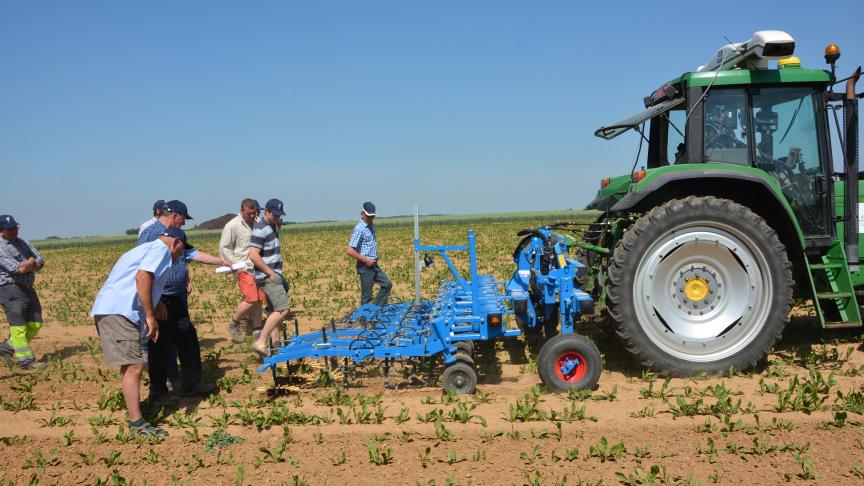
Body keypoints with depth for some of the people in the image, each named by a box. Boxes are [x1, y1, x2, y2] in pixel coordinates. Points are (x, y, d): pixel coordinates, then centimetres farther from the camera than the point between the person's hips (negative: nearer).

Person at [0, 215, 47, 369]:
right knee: (18, 326, -6)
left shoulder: (23, 243, 14)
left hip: (27, 289, 8)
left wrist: (26, 267, -12)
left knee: (35, 324, 10)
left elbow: (40, 263, 6)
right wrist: (31, 262, -1)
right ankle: (26, 360, -4)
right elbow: (19, 268, -21)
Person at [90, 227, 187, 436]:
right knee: (134, 366, -9)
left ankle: (134, 406, 33)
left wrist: (155, 304, 32)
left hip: (107, 309, 10)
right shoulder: (161, 249, -2)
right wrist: (150, 316, -18)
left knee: (131, 365, 20)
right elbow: (143, 276, -19)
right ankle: (137, 422, -7)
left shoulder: (144, 248, 29)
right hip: (120, 312, -10)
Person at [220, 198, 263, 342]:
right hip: (243, 269, -6)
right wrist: (236, 265, -11)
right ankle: (233, 324, 10)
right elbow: (224, 248, -5)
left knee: (258, 300, 5)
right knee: (251, 299, -12)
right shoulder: (232, 226, -8)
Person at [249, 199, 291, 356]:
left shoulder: (273, 227, 15)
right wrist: (270, 272, -19)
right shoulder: (260, 230, -14)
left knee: (275, 311, 11)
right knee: (282, 309, -15)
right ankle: (260, 342, -13)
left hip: (275, 274, 10)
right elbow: (253, 255, -22)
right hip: (268, 276, -10)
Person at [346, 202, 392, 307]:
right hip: (365, 266, -9)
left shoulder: (371, 227, 11)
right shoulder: (359, 229, -17)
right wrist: (366, 260, -17)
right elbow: (349, 251, -22)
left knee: (387, 284, 10)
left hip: (373, 265, 9)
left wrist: (375, 259, 11)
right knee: (366, 295, 0)